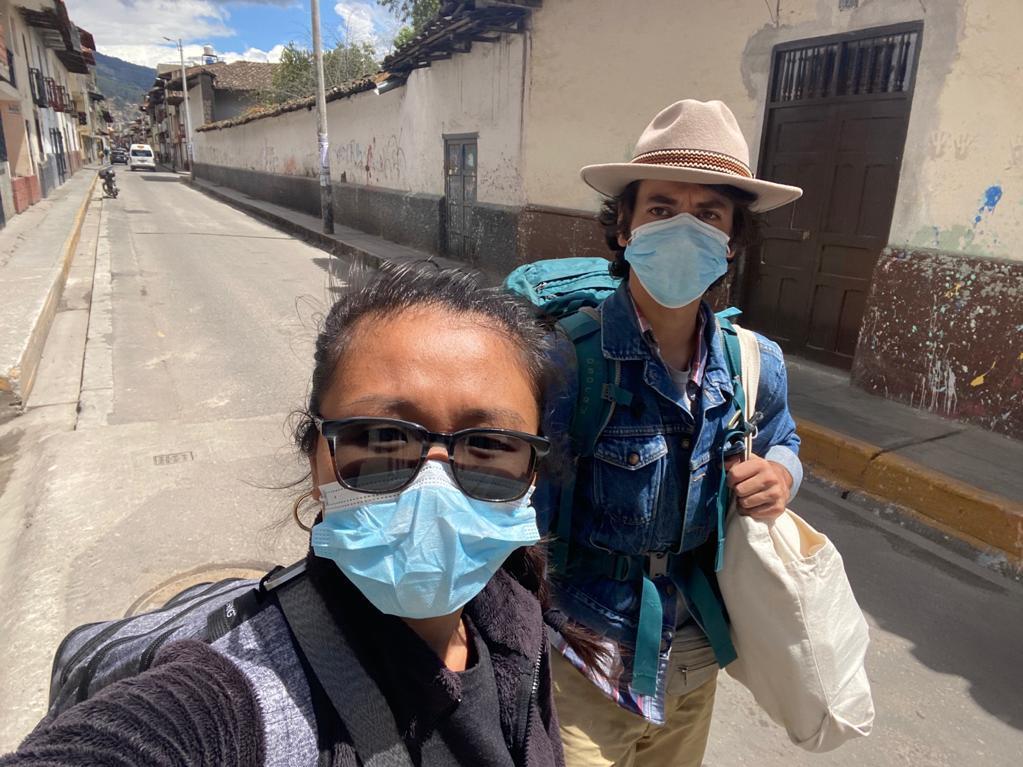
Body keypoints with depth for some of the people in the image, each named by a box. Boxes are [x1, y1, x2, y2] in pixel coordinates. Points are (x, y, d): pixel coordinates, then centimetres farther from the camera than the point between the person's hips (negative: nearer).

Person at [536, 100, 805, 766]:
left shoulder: (757, 364, -8)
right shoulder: (565, 359, -26)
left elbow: (782, 443, 11)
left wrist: (780, 473, -10)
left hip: (697, 660, 6)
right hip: (585, 666, -5)